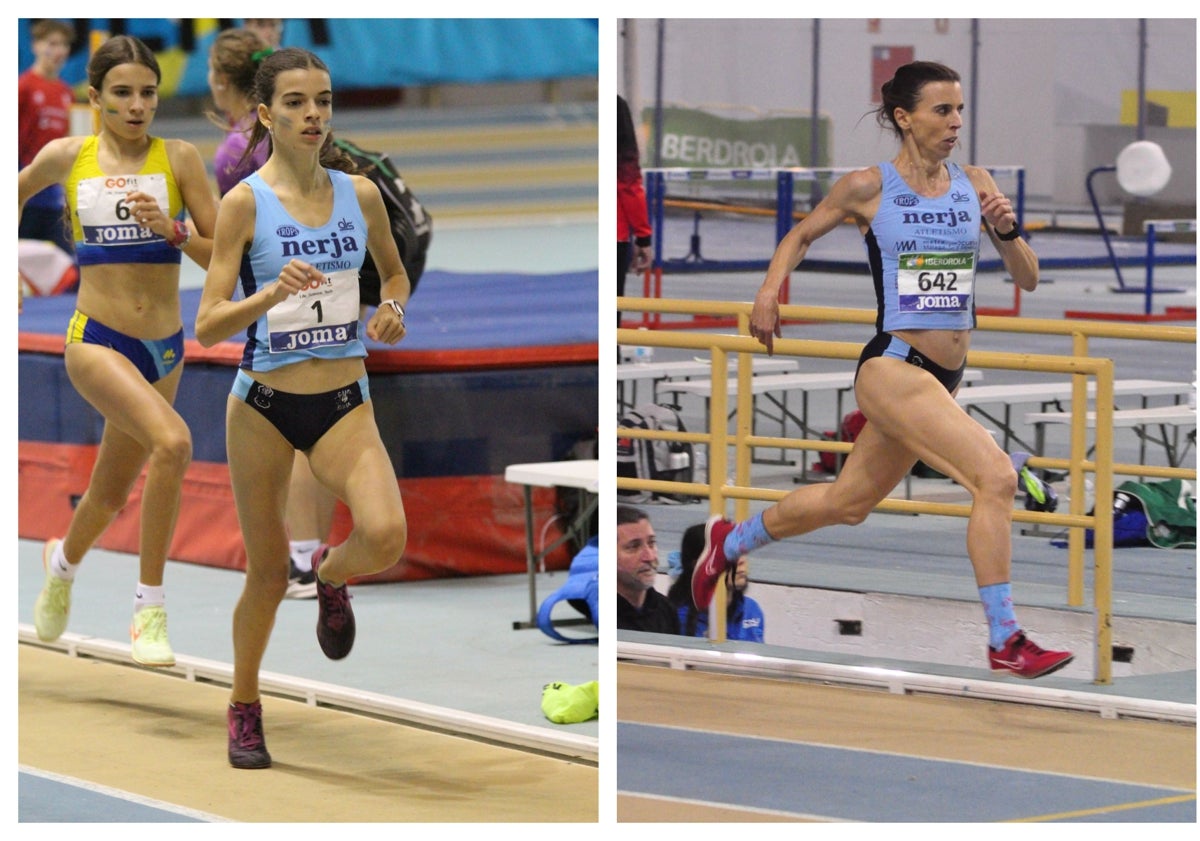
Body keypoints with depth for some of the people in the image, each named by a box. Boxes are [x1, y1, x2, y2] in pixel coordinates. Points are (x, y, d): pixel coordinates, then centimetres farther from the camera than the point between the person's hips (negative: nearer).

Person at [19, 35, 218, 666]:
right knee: (172, 442, -29)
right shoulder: (67, 157, 0)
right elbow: (16, 192, 22)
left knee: (110, 497, 16)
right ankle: (150, 609, -19)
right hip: (96, 341, -3)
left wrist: (171, 231, -19)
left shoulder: (179, 158, -2)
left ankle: (63, 560, 51)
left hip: (163, 351, 3)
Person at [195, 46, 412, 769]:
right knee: (268, 575, 6)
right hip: (264, 404, -2)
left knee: (386, 535, -23)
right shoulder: (245, 202, -9)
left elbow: (396, 272, 21)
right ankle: (245, 706, 29)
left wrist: (393, 311, 0)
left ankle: (332, 575, 13)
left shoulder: (361, 194, 2)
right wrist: (272, 295, -29)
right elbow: (208, 326, -11)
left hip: (344, 401, 2)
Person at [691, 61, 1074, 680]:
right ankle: (1005, 641, -16)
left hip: (944, 376, 6)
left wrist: (1007, 230, -11)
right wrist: (770, 288, -4)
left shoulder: (974, 184, 6)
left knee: (848, 502, 21)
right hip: (892, 367, -6)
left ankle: (729, 541, 45)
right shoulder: (868, 188, -5)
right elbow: (801, 235, 12)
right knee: (996, 477, -22)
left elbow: (1028, 279, 7)